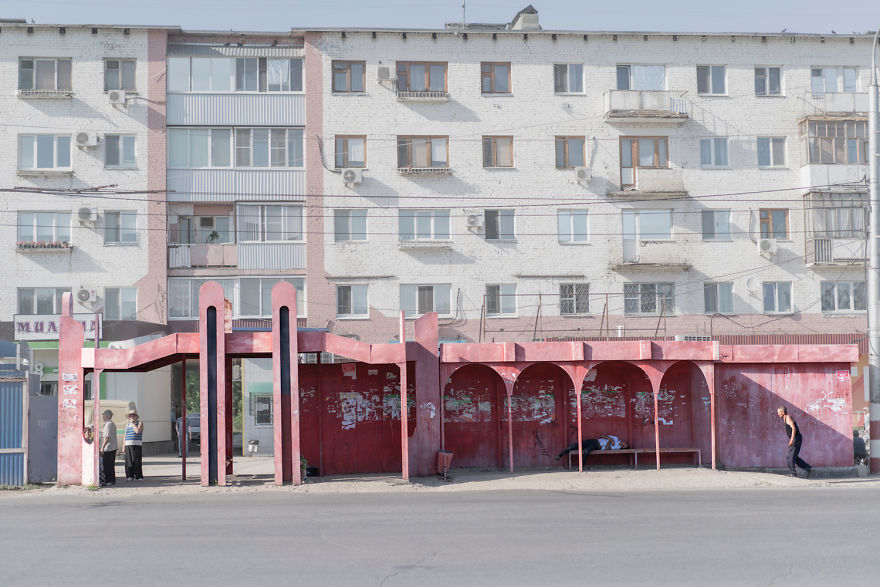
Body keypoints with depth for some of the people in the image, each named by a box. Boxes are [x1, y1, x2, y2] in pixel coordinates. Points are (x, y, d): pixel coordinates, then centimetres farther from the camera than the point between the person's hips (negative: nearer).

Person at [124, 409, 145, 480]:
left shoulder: (140, 423, 3)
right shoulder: (127, 425, 18)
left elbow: (137, 431, -16)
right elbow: (125, 436, 19)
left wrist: (133, 423, -6)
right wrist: (124, 446, 11)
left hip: (137, 445, -4)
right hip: (128, 445, 4)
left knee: (137, 461, -8)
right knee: (128, 461, -1)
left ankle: (139, 476, -4)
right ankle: (130, 476, 5)